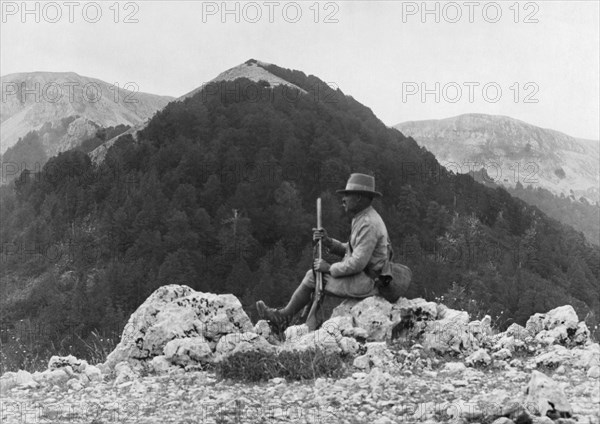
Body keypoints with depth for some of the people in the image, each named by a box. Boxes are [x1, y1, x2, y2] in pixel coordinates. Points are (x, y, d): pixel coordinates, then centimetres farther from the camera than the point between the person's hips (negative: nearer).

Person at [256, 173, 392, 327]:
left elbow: (357, 263, -25)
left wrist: (329, 268, -13)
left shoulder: (368, 224, -21)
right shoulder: (363, 218, 13)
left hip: (365, 283, -10)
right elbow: (349, 250, 17)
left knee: (312, 277, -5)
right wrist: (328, 242, 1)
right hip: (365, 278, 10)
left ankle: (283, 316, 11)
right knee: (314, 275, 9)